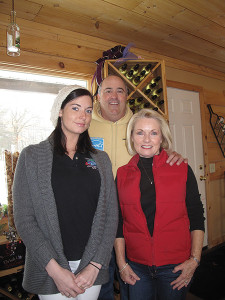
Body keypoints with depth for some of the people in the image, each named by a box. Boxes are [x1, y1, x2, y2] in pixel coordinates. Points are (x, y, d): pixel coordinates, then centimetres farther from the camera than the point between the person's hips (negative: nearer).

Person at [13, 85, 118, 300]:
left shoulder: (101, 159, 3)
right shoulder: (32, 156, -4)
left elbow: (110, 216, 0)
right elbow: (24, 219, -8)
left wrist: (95, 265, -7)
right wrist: (55, 269, -13)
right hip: (49, 270, -2)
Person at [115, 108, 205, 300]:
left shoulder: (182, 170, -5)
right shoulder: (123, 174, -1)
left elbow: (197, 218, 0)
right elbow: (118, 222, 3)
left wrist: (194, 259, -5)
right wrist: (121, 263, 2)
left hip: (176, 266, 0)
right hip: (137, 267, 1)